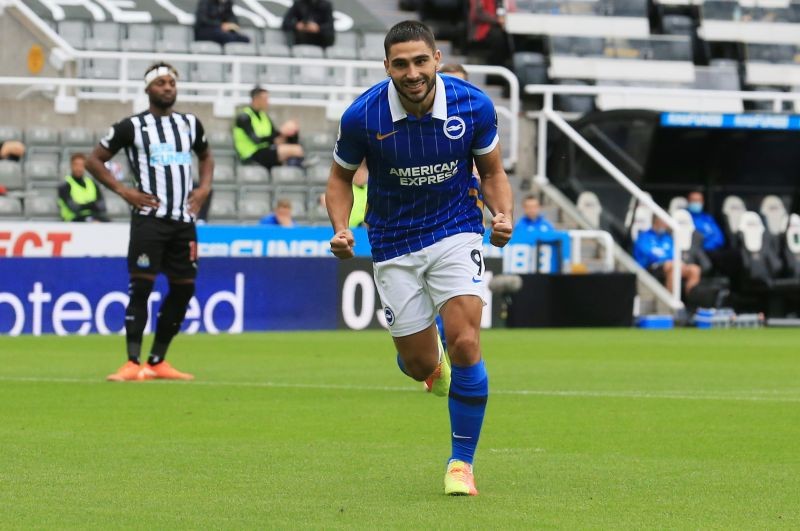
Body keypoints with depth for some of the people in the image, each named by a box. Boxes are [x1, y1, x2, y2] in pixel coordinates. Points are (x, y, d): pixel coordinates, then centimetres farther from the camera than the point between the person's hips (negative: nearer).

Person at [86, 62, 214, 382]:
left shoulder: (190, 124, 12)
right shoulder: (132, 126, -1)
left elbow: (205, 157, 30)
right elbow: (94, 160, 4)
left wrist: (204, 188, 12)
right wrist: (123, 191, -6)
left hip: (184, 219, 5)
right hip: (149, 218, -5)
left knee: (184, 287, 6)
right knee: (141, 286, -11)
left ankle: (157, 362, 16)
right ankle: (133, 364, -12)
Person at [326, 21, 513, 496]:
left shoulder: (473, 106, -15)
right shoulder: (362, 116, -17)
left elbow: (493, 172, 2)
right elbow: (341, 177, 1)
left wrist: (504, 214, -16)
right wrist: (341, 228, -16)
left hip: (456, 231, -1)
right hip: (394, 245, 1)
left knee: (465, 345, -18)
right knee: (420, 364, 5)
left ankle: (462, 462, 0)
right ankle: (439, 370, 47)